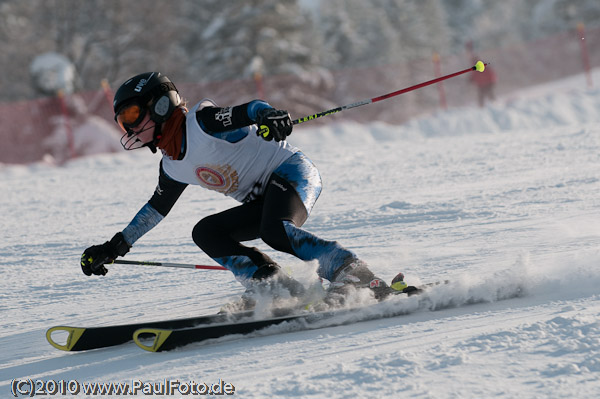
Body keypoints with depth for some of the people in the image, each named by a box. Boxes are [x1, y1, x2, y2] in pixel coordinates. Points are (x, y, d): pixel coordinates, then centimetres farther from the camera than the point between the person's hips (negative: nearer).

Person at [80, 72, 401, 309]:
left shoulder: (201, 122, -10)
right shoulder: (173, 166, 15)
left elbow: (250, 110, -24)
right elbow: (156, 208, 30)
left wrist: (269, 116, -47)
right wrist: (116, 246, 30)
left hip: (291, 171, -9)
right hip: (262, 203, 9)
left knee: (275, 231, -35)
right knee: (205, 232, -4)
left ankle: (357, 276, -35)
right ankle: (273, 286, -17)